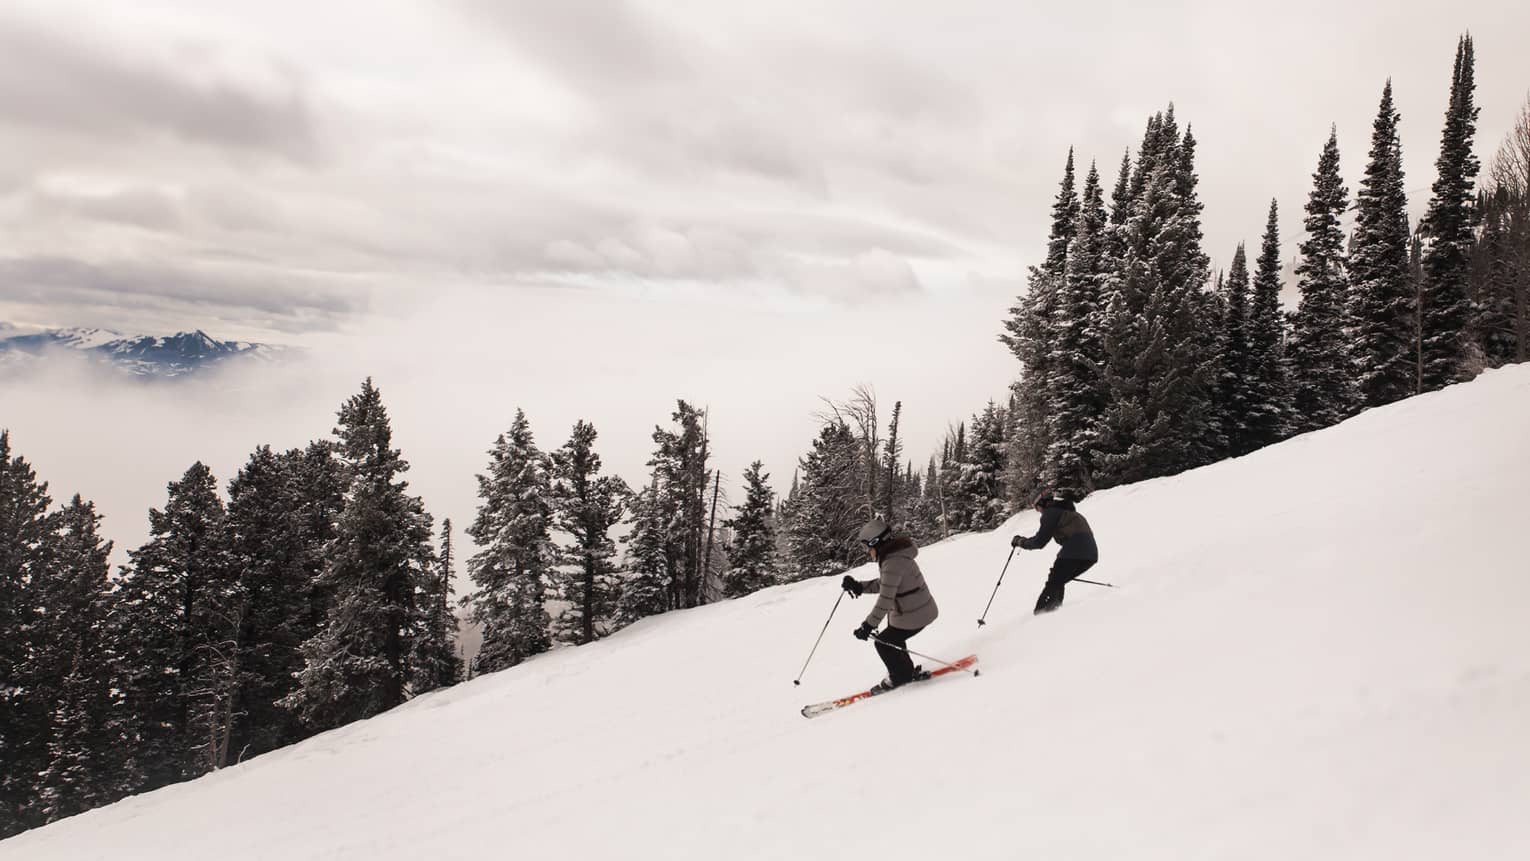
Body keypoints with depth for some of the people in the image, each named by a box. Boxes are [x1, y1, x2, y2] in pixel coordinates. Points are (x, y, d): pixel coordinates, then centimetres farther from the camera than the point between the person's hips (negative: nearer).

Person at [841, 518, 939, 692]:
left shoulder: (893, 563, -26)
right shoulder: (895, 554, 6)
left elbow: (885, 599, -29)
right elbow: (884, 584, 16)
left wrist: (868, 625, -26)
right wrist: (859, 587, 5)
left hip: (913, 616, -10)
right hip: (923, 609, 10)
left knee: (884, 643, 3)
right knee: (894, 640, 25)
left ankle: (901, 675, 21)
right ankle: (905, 672, 39)